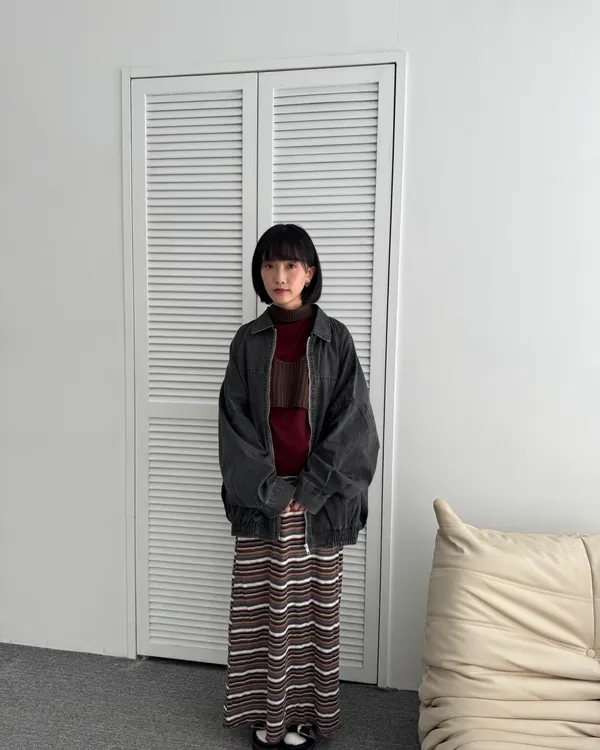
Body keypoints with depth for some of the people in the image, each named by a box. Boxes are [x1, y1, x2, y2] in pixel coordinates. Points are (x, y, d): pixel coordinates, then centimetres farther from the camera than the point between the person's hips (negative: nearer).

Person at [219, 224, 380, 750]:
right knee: (262, 606, 9)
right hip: (260, 498, 1)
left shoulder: (335, 339, -3)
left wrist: (307, 492, -12)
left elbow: (350, 424, -6)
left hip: (319, 499, -1)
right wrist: (271, 492, -10)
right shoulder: (248, 341, 1)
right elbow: (234, 421, -2)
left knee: (313, 605, 9)